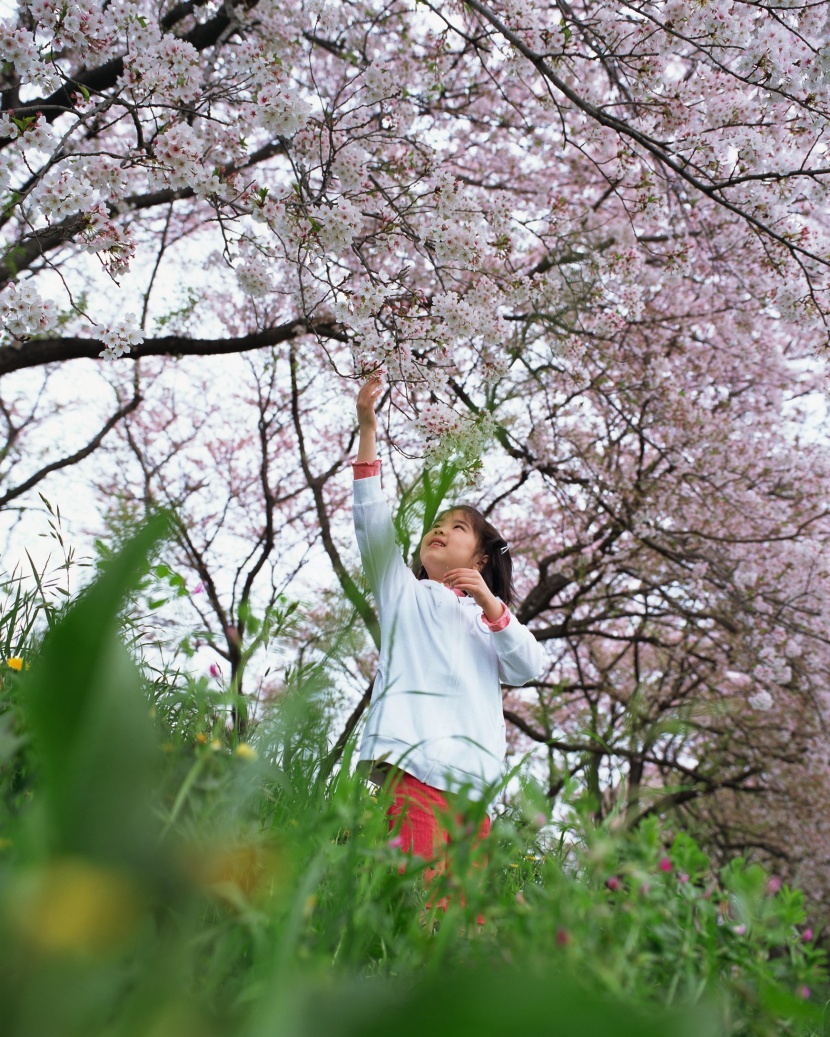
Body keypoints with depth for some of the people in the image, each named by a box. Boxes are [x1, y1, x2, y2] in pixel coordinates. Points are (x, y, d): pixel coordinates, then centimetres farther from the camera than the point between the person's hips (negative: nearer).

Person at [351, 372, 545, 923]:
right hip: (416, 756, -3)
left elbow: (530, 668, 12)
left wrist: (489, 602, 1)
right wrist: (368, 428, 1)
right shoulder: (404, 592, 24)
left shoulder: (490, 617, 30)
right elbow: (373, 519, 9)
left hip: (475, 774, 3)